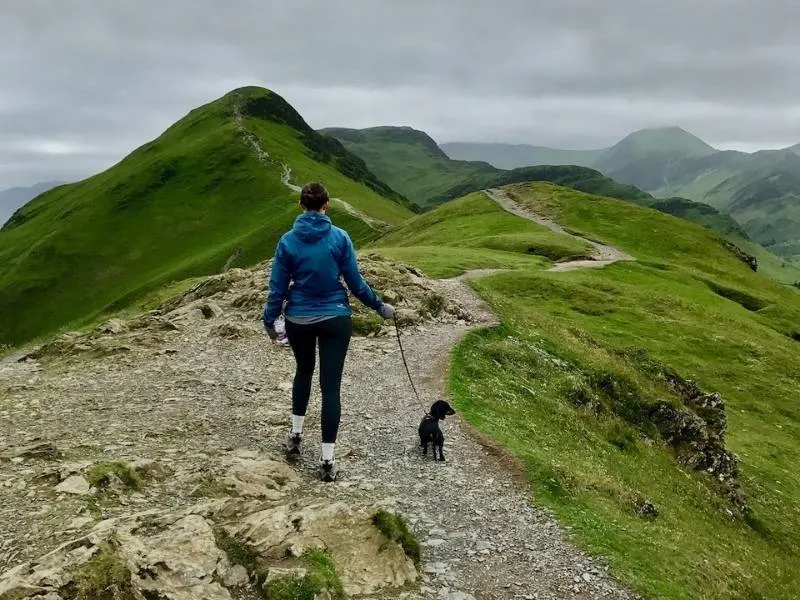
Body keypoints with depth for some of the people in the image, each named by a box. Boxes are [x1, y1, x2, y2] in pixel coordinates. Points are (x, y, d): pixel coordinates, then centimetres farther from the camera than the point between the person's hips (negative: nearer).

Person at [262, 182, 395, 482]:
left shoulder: (288, 241, -6)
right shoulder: (339, 237, -8)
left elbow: (278, 287, -1)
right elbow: (356, 282, -4)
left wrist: (269, 321, 13)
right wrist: (380, 307, 10)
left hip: (298, 321, 2)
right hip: (335, 319, -2)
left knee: (304, 370, 28)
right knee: (331, 385, 1)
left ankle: (295, 435, 32)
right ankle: (327, 460, 3)